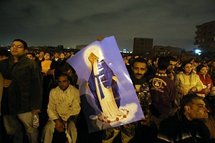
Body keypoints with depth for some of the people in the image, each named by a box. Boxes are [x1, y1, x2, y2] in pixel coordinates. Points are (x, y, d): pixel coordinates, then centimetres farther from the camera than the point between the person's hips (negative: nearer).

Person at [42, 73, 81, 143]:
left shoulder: (75, 91, -9)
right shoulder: (53, 91, -3)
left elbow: (76, 109, -9)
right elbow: (50, 109, -3)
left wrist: (63, 121, -15)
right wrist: (57, 121, -18)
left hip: (69, 117, -1)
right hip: (56, 116, 2)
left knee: (72, 129, -29)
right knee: (48, 128, -26)